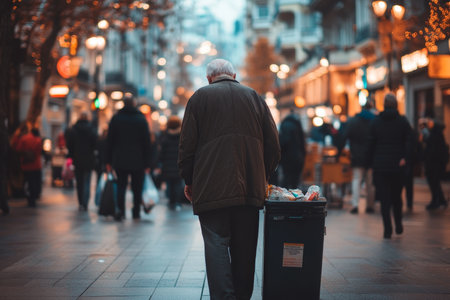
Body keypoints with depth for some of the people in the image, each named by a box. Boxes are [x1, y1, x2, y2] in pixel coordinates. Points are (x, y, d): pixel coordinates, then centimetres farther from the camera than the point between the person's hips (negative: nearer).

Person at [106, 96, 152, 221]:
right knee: (137, 187, 8)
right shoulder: (142, 119, 2)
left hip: (120, 160, 1)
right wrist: (147, 163, 3)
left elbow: (110, 141, 4)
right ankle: (136, 212, 13)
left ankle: (121, 209, -14)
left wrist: (108, 161, 8)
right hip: (138, 161, 0)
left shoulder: (116, 118, 4)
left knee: (121, 185, 3)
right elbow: (147, 143, 1)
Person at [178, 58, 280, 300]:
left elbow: (187, 144, 0)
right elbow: (273, 145, 10)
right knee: (244, 248, 11)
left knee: (216, 245, -3)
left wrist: (188, 180, 10)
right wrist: (262, 178, 20)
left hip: (212, 188, -3)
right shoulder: (254, 97, 12)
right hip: (250, 188, 3)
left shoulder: (199, 97, 4)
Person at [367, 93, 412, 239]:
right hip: (398, 166, 1)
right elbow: (408, 142, -7)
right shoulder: (403, 121, 1)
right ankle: (399, 226, 21)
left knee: (384, 199, 1)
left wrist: (371, 163, 7)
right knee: (396, 197, 16)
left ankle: (388, 230, -4)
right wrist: (404, 158, -10)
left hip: (380, 166, -1)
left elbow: (371, 144, 3)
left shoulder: (375, 122, 2)